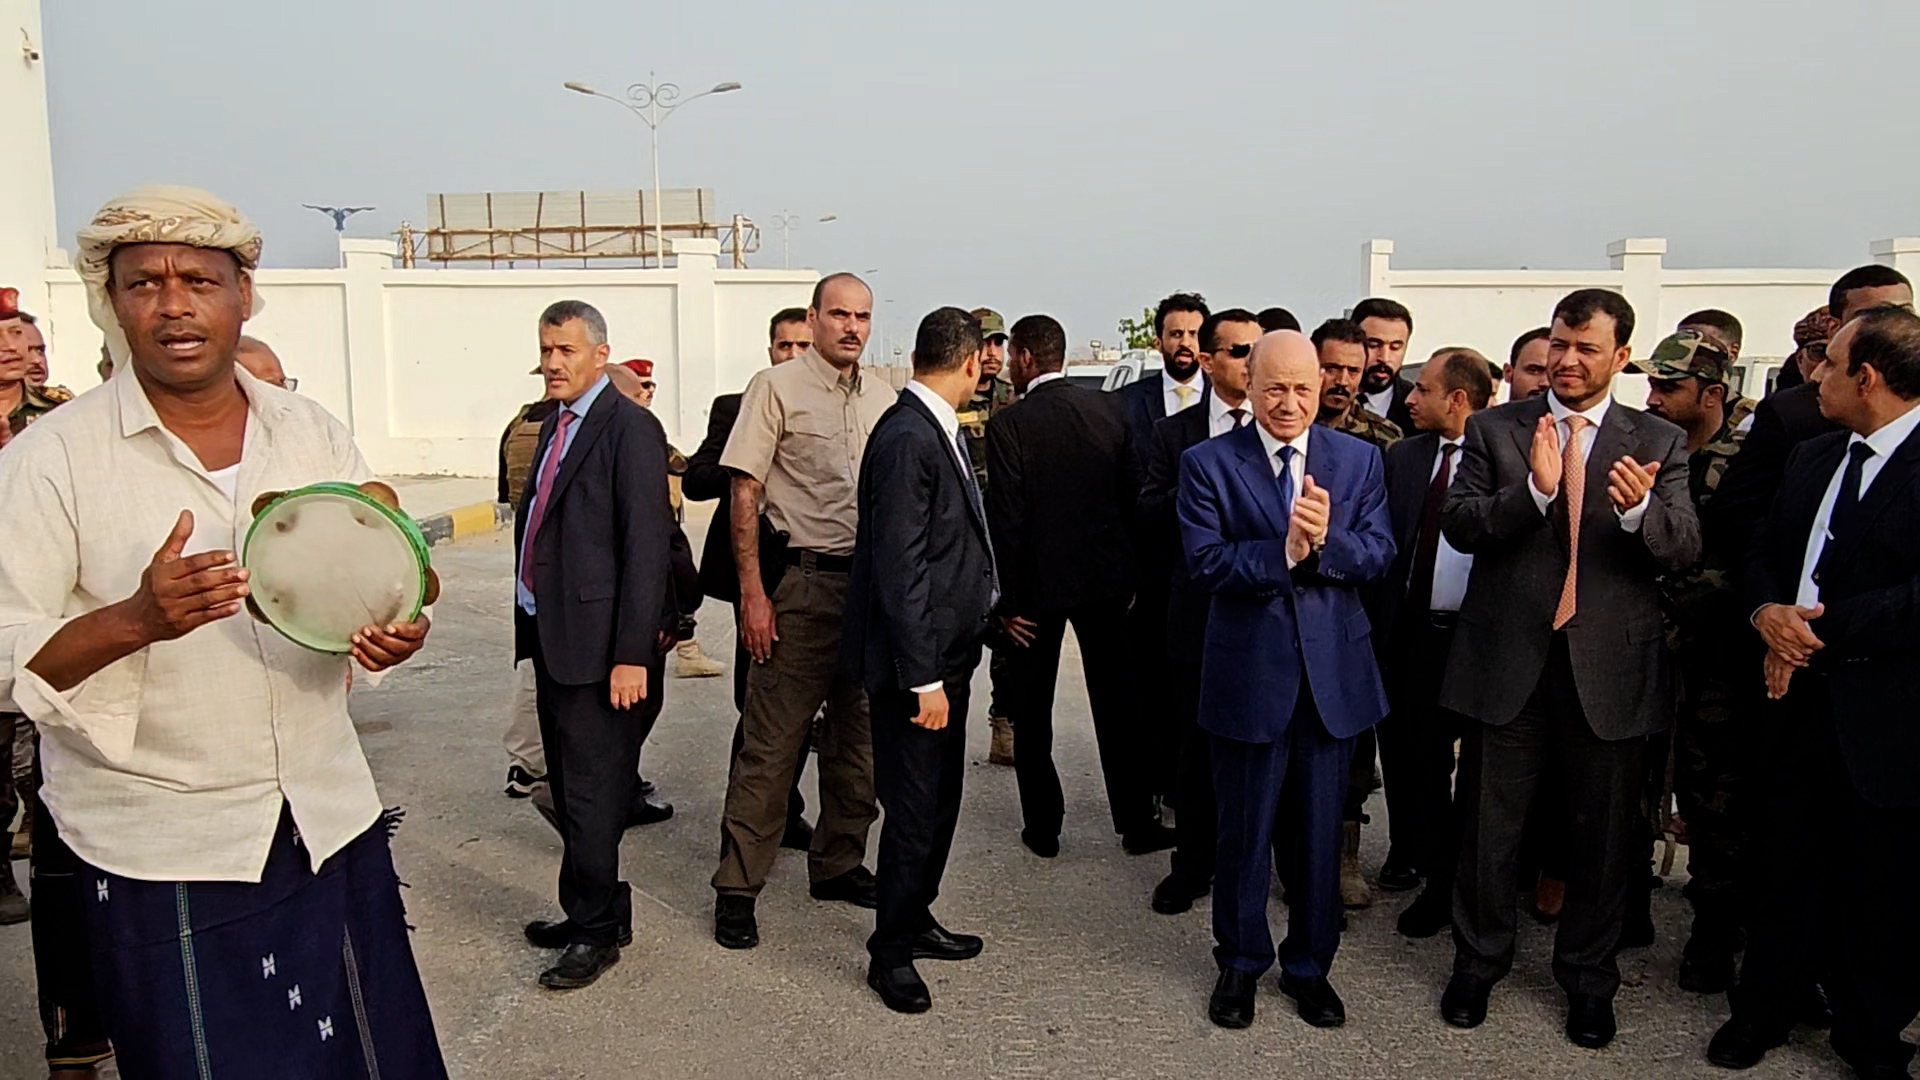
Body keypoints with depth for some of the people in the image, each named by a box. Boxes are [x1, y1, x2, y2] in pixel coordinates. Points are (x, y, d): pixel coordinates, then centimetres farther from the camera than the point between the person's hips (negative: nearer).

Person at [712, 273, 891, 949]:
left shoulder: (881, 400, 12)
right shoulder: (777, 389, -4)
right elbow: (745, 494, -7)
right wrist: (752, 592, -13)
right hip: (804, 581, -6)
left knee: (858, 738, 14)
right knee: (771, 741, -3)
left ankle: (839, 864, 28)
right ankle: (737, 887, 8)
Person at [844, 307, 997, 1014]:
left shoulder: (938, 430, 10)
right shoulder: (907, 440, -20)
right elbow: (900, 571, -23)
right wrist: (923, 679, -22)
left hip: (945, 653, 10)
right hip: (916, 662, -10)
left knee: (939, 801, 19)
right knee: (915, 809, 2)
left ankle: (914, 921, 36)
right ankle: (891, 951, 19)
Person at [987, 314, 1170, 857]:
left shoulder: (1009, 424, -14)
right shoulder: (1110, 408, 0)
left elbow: (1005, 519, -15)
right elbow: (1133, 493, 2)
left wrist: (1008, 599, -8)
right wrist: (1127, 568, 11)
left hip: (1038, 584, -4)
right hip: (1106, 576, 4)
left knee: (1032, 711, 12)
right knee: (1116, 704, 14)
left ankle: (1043, 827, 19)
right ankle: (1136, 822, 21)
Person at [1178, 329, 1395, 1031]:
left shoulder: (1358, 459, 4)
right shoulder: (1208, 464, -5)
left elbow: (1378, 554, -4)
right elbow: (1205, 562, -14)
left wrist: (1325, 539, -23)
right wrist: (1284, 551, -26)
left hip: (1334, 675, 2)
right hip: (1247, 676, -2)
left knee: (1321, 832, 14)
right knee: (1243, 832, 13)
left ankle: (1309, 965, 34)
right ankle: (1241, 962, 33)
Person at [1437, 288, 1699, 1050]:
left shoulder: (1660, 442, 4)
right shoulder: (1494, 429, 2)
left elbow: (1685, 549, -6)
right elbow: (1458, 525, -9)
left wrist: (1640, 508, -27)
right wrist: (1534, 489, -25)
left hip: (1610, 666, 1)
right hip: (1508, 659, 0)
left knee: (1602, 833, 13)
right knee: (1489, 825, 12)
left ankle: (1587, 976, 33)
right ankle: (1479, 961, 32)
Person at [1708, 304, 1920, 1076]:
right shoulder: (1810, 458, 10)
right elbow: (1761, 553, 14)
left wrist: (1822, 628, -18)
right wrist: (1768, 612, -5)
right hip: (1800, 695, 6)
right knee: (1788, 862, 16)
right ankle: (1763, 1010, 32)